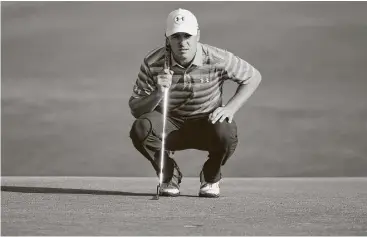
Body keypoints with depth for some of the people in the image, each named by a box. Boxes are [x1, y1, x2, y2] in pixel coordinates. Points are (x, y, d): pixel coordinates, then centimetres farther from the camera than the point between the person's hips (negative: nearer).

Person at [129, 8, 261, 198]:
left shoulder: (217, 59, -18)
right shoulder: (153, 63, -16)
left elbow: (253, 77, -2)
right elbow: (135, 109, -14)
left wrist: (230, 109, -16)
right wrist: (158, 93, -34)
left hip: (207, 124, -1)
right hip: (169, 126, 1)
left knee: (226, 133, -35)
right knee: (140, 128, -31)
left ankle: (210, 178, 1)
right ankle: (169, 176, -1)